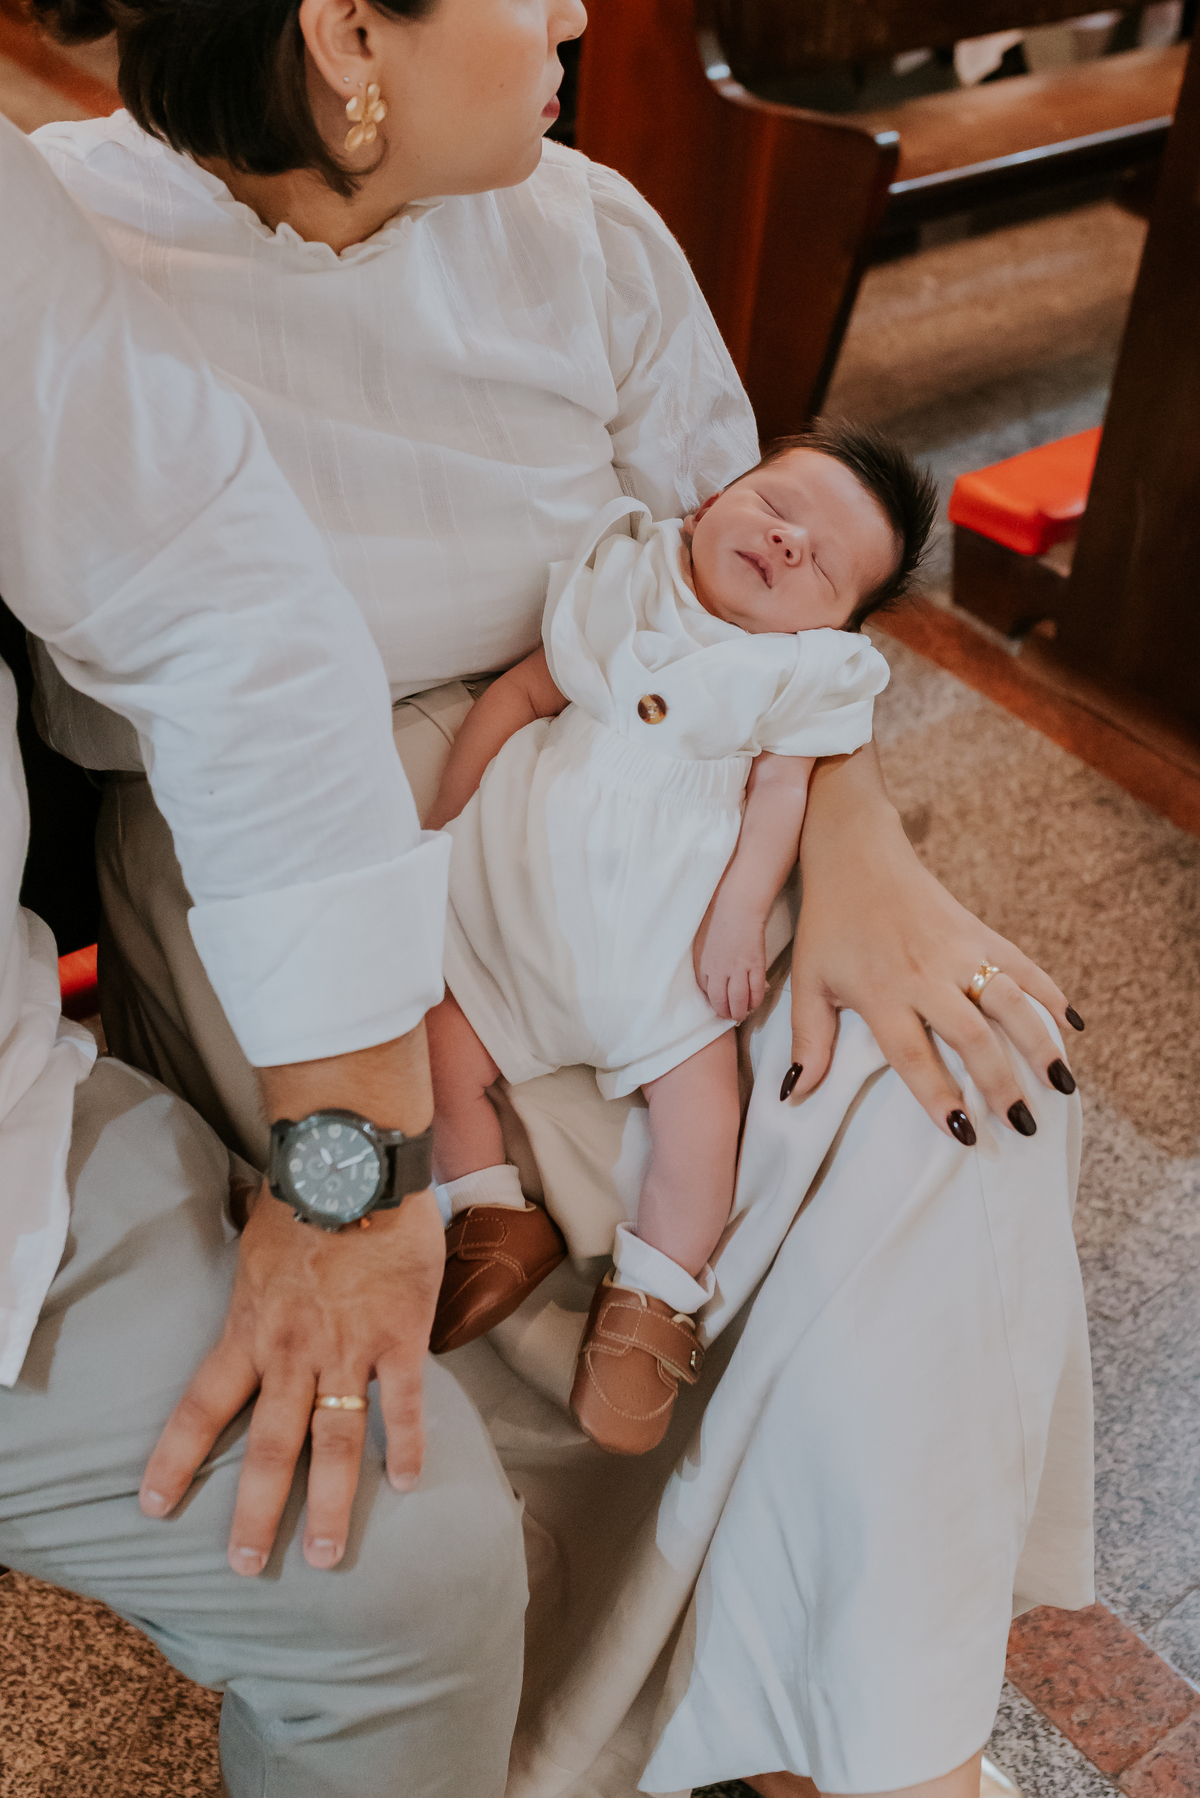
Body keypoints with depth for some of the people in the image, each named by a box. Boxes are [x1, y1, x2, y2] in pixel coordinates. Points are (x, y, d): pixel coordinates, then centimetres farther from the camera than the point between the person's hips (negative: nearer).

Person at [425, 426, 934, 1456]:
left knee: (701, 1087, -13)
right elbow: (521, 693, 10)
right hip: (520, 896, 2)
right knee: (437, 1051, -7)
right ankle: (495, 1220, 9)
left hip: (666, 928, -2)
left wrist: (739, 918, -14)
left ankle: (652, 1299, 1)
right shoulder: (624, 582, 8)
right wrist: (445, 822, 6)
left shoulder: (808, 673, 2)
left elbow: (782, 793, -3)